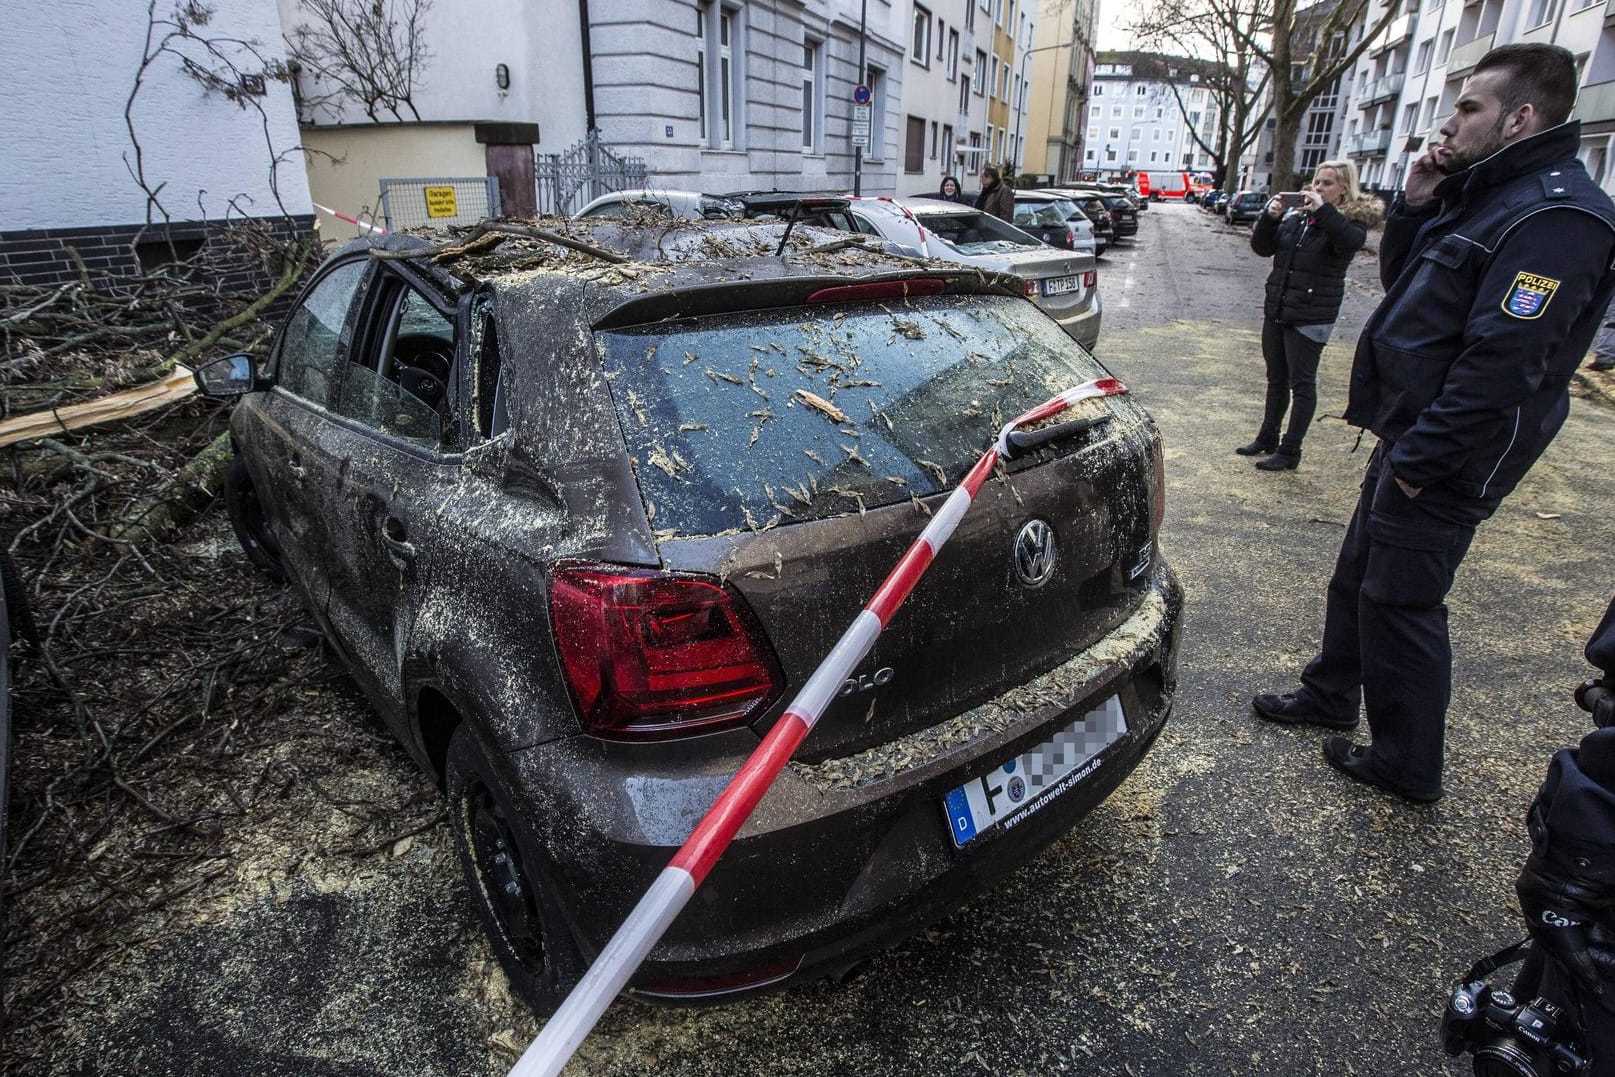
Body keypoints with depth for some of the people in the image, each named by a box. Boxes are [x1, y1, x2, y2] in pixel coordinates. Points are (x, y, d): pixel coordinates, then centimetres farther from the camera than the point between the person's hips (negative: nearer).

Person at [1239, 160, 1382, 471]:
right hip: (1276, 311, 6)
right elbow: (1262, 247, 4)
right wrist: (1270, 217, -11)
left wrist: (1323, 210, -26)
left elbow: (1352, 241, -26)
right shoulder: (1295, 216, 8)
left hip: (1311, 317, -6)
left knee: (1302, 384, 0)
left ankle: (1290, 450, 6)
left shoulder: (1353, 219, -5)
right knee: (1276, 378, 16)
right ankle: (1267, 438, 28)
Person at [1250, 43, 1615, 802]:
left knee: (1400, 603, 0)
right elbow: (1403, 283, 16)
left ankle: (1407, 765, 17)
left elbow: (1500, 364, -26)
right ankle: (1330, 695, 39)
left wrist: (1417, 461, -23)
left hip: (1446, 460, -10)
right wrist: (1416, 205, 2)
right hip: (1407, 434, 10)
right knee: (1356, 575, 20)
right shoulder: (1485, 194, 11)